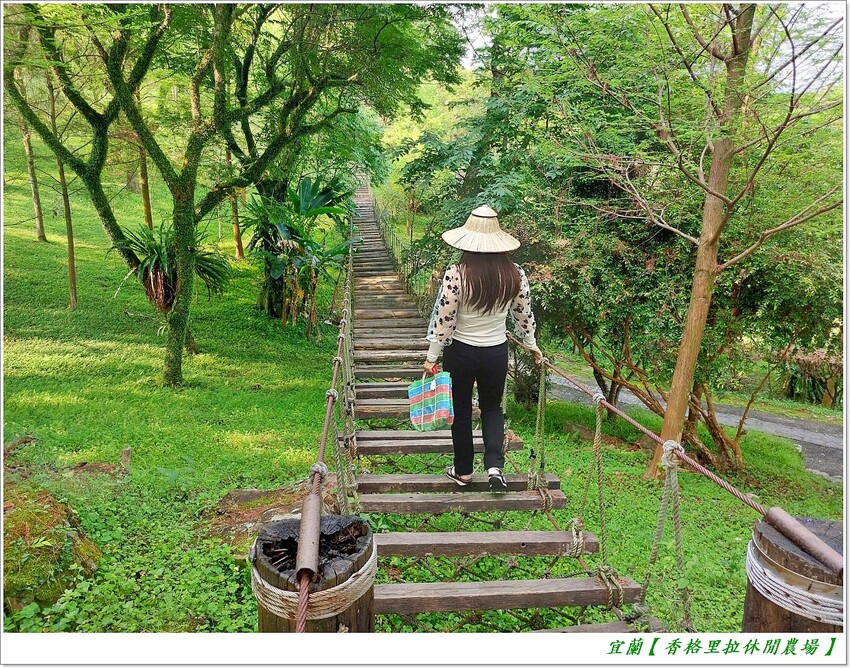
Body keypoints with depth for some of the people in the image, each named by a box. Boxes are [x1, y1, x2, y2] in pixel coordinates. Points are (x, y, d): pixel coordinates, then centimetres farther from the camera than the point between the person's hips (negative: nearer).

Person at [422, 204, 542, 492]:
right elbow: (524, 316, 4)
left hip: (461, 352, -3)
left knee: (461, 411, 15)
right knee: (492, 408, 22)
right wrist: (531, 345, 20)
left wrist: (432, 357, -4)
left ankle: (463, 471, 29)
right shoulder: (515, 275, -8)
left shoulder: (455, 275, -19)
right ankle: (495, 466, 8)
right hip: (497, 351, 3)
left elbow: (443, 320, -15)